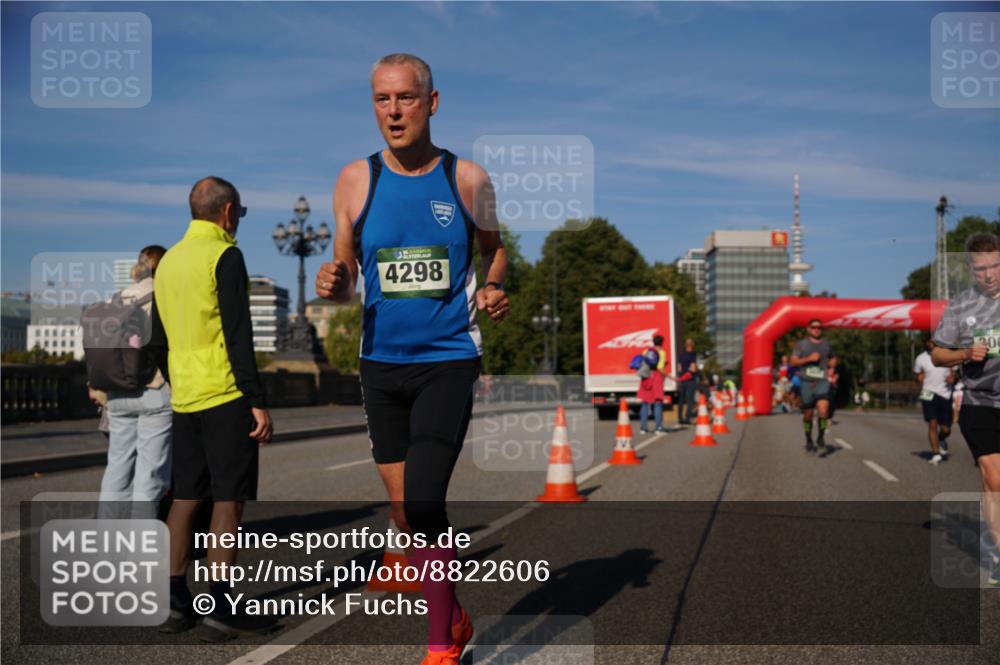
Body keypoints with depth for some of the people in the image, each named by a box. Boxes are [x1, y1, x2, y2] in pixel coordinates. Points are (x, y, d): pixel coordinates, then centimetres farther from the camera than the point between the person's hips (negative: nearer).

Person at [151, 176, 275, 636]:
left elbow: (158, 339, 20)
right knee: (229, 499, -3)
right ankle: (221, 607, -2)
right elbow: (238, 336, -16)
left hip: (184, 400, 7)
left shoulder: (168, 261, 15)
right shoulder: (224, 256, -9)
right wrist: (257, 402, -15)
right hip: (226, 396, -7)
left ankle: (175, 602, 13)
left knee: (185, 498, 11)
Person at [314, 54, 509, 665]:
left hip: (448, 359, -3)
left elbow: (494, 248, 14)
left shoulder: (468, 178, -3)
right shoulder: (356, 180, 1)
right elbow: (346, 276, 7)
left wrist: (493, 289, -7)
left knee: (424, 503, -14)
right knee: (405, 510, 12)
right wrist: (334, 285, -16)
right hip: (382, 363, 4)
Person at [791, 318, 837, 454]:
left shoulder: (826, 345, 13)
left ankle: (821, 439, -3)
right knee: (808, 414, 7)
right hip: (806, 382, -1)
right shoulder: (801, 344, 5)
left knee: (823, 410, -20)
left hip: (822, 382, 1)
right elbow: (794, 361, -2)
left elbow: (833, 359, 30)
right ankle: (809, 442, 24)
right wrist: (808, 358, -15)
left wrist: (831, 368, 10)